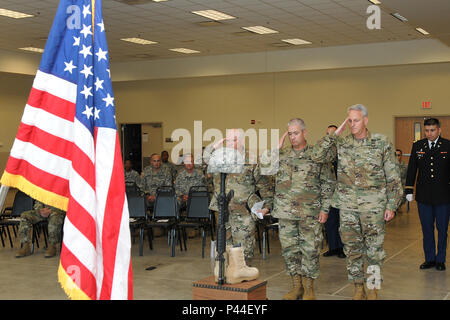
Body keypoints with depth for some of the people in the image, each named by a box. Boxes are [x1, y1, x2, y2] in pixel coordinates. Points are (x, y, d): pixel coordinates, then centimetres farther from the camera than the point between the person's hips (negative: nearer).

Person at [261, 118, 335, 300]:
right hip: (286, 213, 3)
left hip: (310, 213, -3)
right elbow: (265, 170, -5)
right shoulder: (282, 155, 9)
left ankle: (309, 288, 15)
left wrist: (324, 209, -4)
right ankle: (296, 286, 21)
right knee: (289, 249, 8)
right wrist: (277, 148, -6)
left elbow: (328, 183, 2)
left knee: (310, 250, 2)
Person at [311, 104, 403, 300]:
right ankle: (358, 289, 22)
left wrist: (391, 205, -4)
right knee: (352, 249, 9)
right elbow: (317, 156, -7)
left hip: (374, 205, -2)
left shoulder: (382, 143, -1)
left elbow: (393, 178, 1)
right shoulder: (341, 144, 5)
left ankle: (373, 290, 15)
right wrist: (336, 133, -7)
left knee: (374, 249, 2)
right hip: (347, 206, 3)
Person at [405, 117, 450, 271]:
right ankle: (429, 259, 21)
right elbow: (411, 169, 9)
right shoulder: (417, 146, 6)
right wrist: (409, 190, 5)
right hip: (423, 196, 2)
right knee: (427, 229, 9)